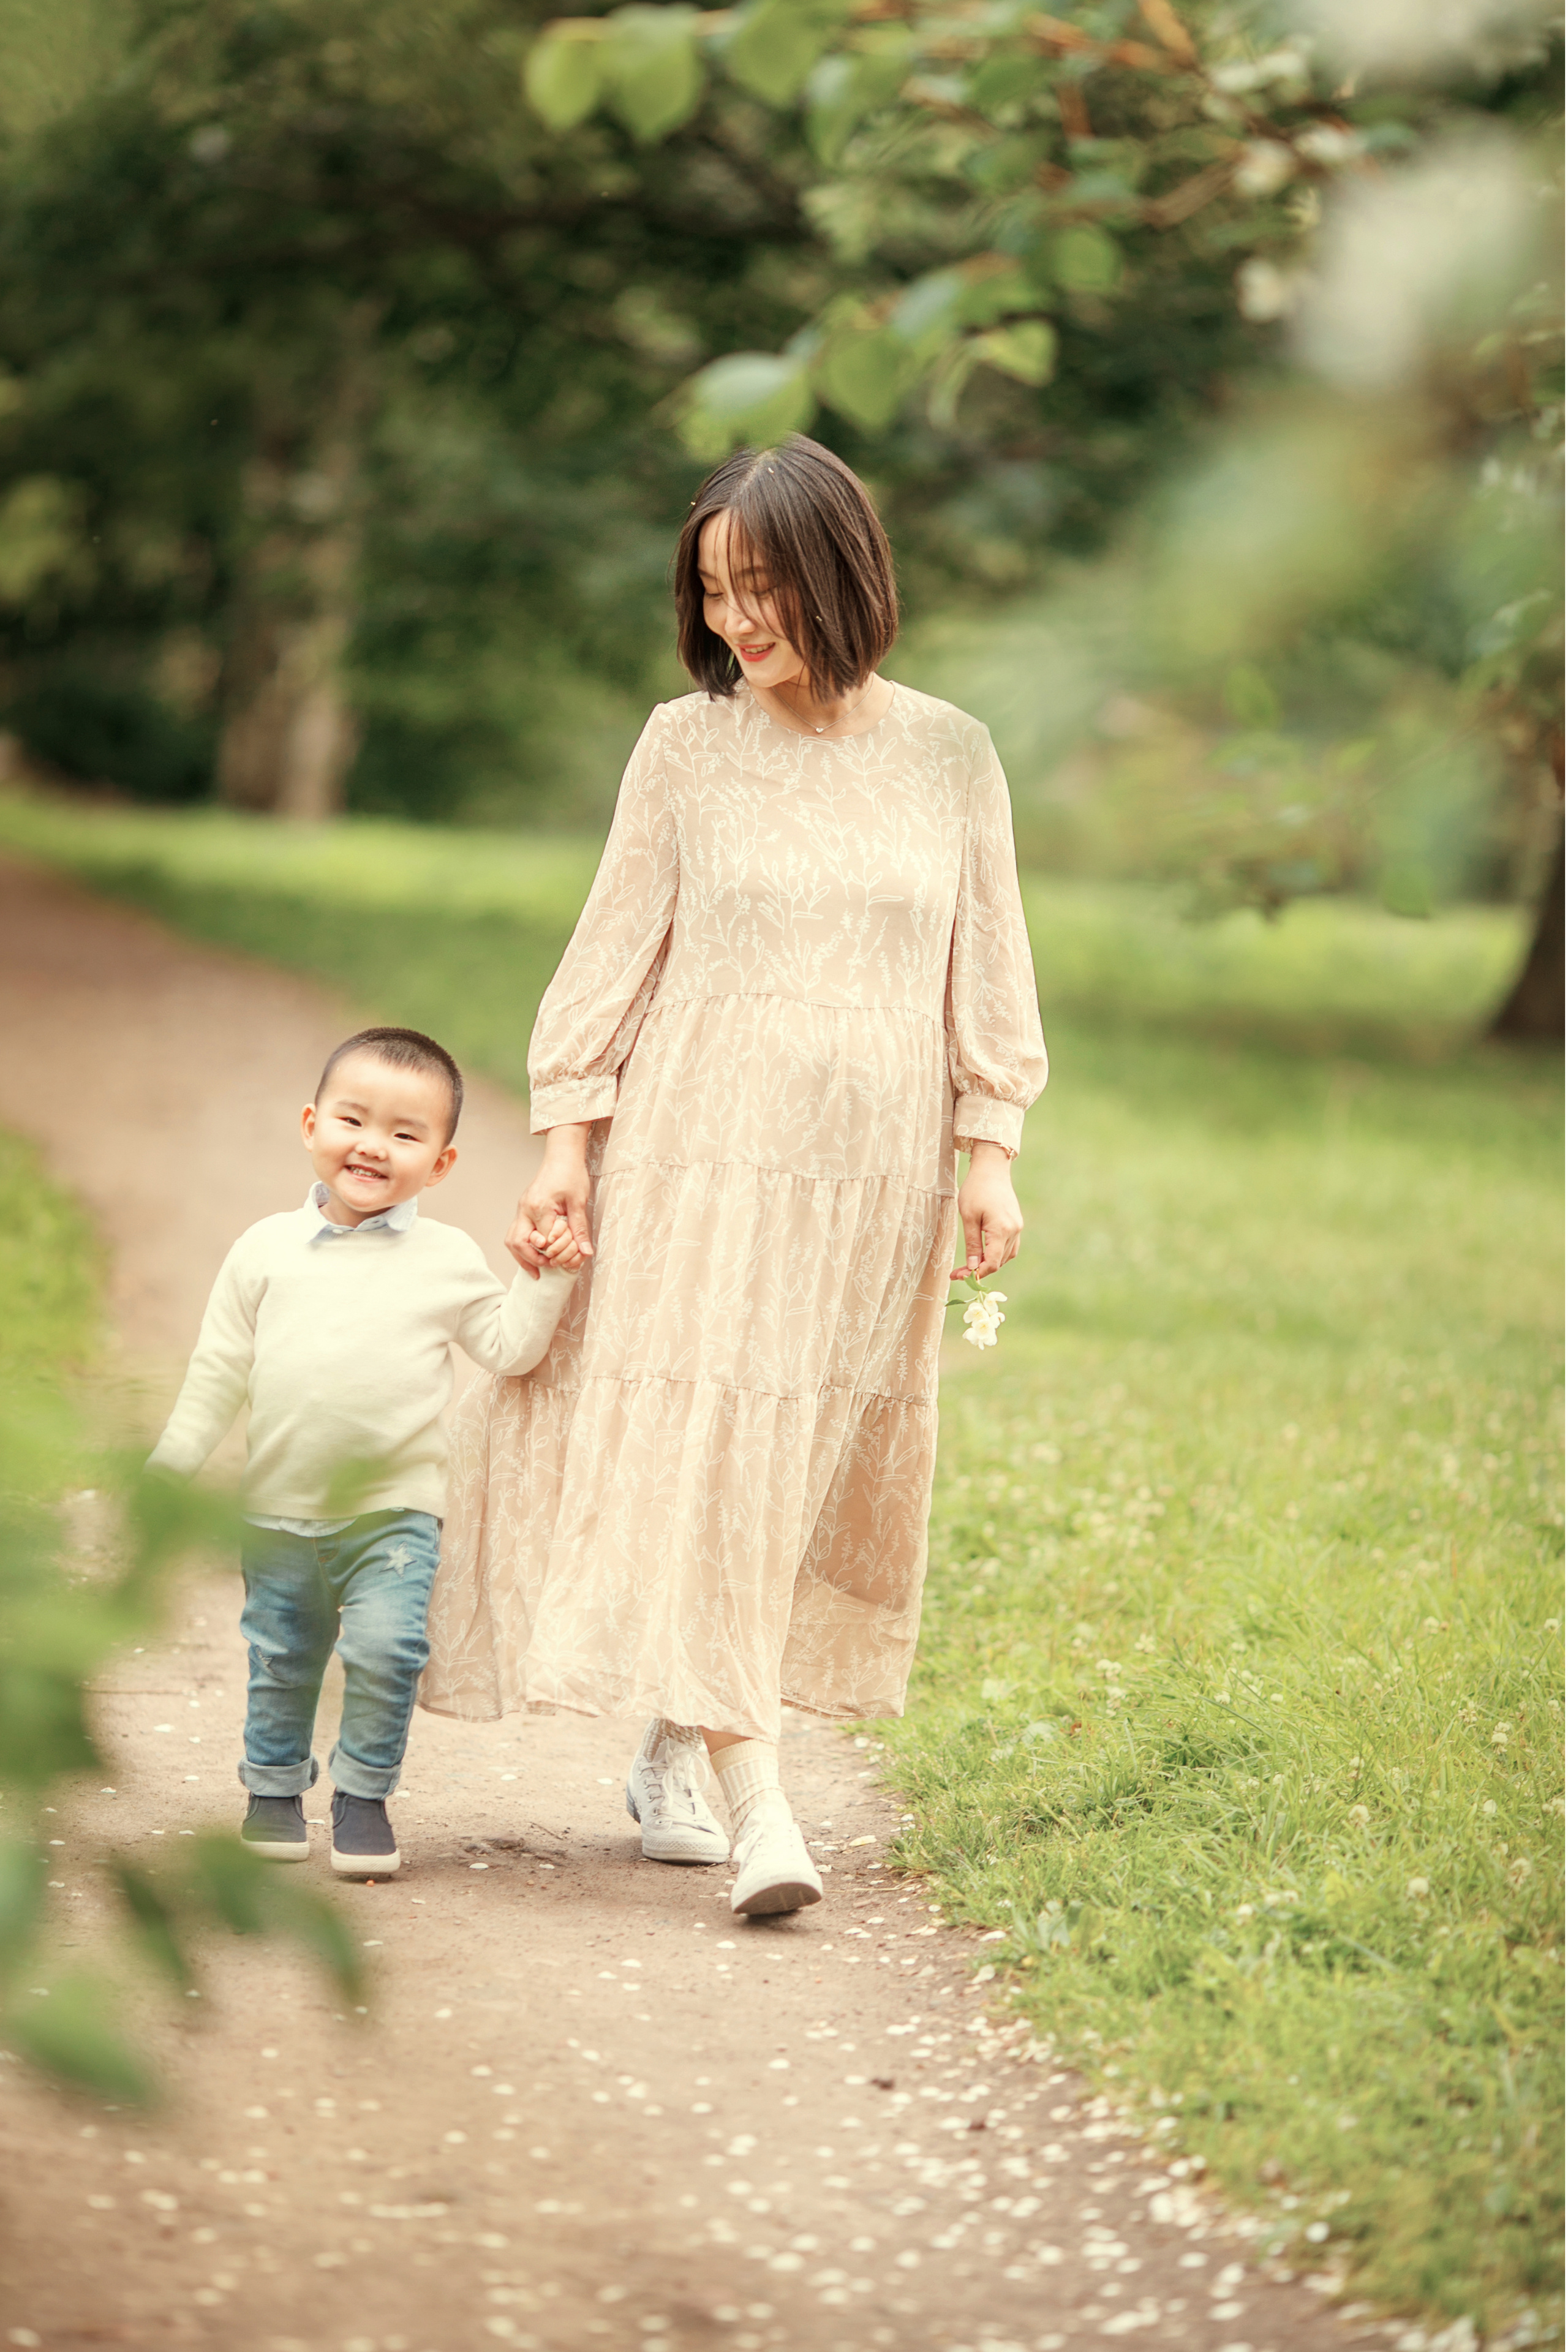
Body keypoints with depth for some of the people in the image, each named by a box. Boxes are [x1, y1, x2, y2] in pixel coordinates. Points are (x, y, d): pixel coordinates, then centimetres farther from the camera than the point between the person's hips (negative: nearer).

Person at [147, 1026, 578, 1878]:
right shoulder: (267, 1249, 2)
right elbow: (217, 1373, 8)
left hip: (393, 1509, -2)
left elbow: (509, 1347, 1)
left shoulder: (447, 1259, 0)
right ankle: (275, 1787, 32)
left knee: (385, 1649, -16)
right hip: (278, 1510, 2)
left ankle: (364, 1794, 3)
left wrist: (547, 1277, -10)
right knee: (279, 1660, 12)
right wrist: (166, 1472, 7)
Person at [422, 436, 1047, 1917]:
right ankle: (755, 1804, -15)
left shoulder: (948, 755, 4)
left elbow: (986, 966, 8)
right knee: (697, 1452, -11)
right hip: (704, 1152, -2)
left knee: (811, 1456, 6)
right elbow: (616, 949, 3)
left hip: (875, 1164, 2)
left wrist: (991, 1155, 3)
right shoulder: (687, 745, 1)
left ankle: (671, 1755, 21)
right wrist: (567, 1145, -2)